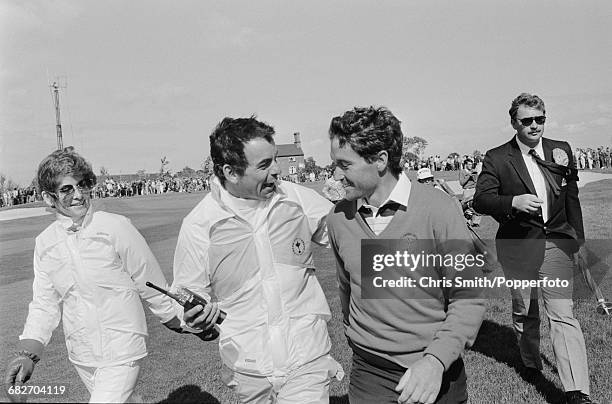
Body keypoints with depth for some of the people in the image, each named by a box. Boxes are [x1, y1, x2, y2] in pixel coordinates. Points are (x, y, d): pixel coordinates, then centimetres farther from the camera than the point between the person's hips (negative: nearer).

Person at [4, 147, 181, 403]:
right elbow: (44, 303, 4)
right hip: (81, 357, 5)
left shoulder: (116, 227, -13)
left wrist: (184, 326, 2)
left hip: (121, 355, -4)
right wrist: (27, 354, -9)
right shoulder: (44, 243, 0)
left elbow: (152, 285, -6)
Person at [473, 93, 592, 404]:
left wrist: (579, 239, 15)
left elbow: (571, 199, 14)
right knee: (523, 311, 16)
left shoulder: (561, 151, 7)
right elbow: (480, 199, -11)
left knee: (562, 314, -8)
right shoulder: (497, 158, -4)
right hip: (517, 246, -1)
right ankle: (531, 364, 40)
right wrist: (514, 201, -27)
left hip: (556, 241, 1)